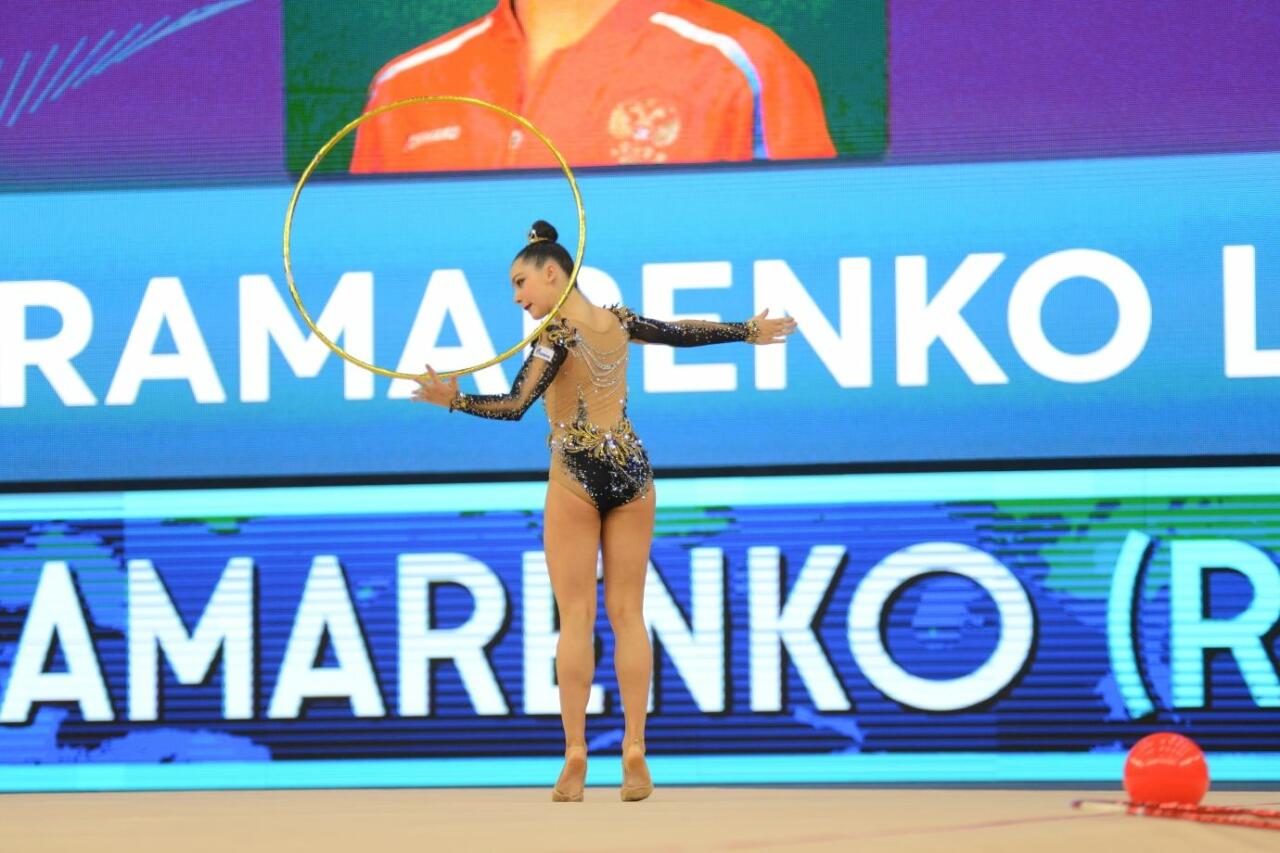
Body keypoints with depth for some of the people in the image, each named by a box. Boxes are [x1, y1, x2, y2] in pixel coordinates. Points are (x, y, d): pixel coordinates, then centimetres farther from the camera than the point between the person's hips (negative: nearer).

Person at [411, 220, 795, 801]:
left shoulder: (557, 334, -12)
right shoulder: (618, 321, 6)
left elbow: (514, 406, -24)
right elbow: (684, 333, 21)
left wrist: (453, 400, -32)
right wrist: (749, 331, 36)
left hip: (575, 476, -5)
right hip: (631, 469, 5)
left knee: (576, 616, -2)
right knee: (627, 613, 6)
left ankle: (575, 759, -5)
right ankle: (634, 756, 2)